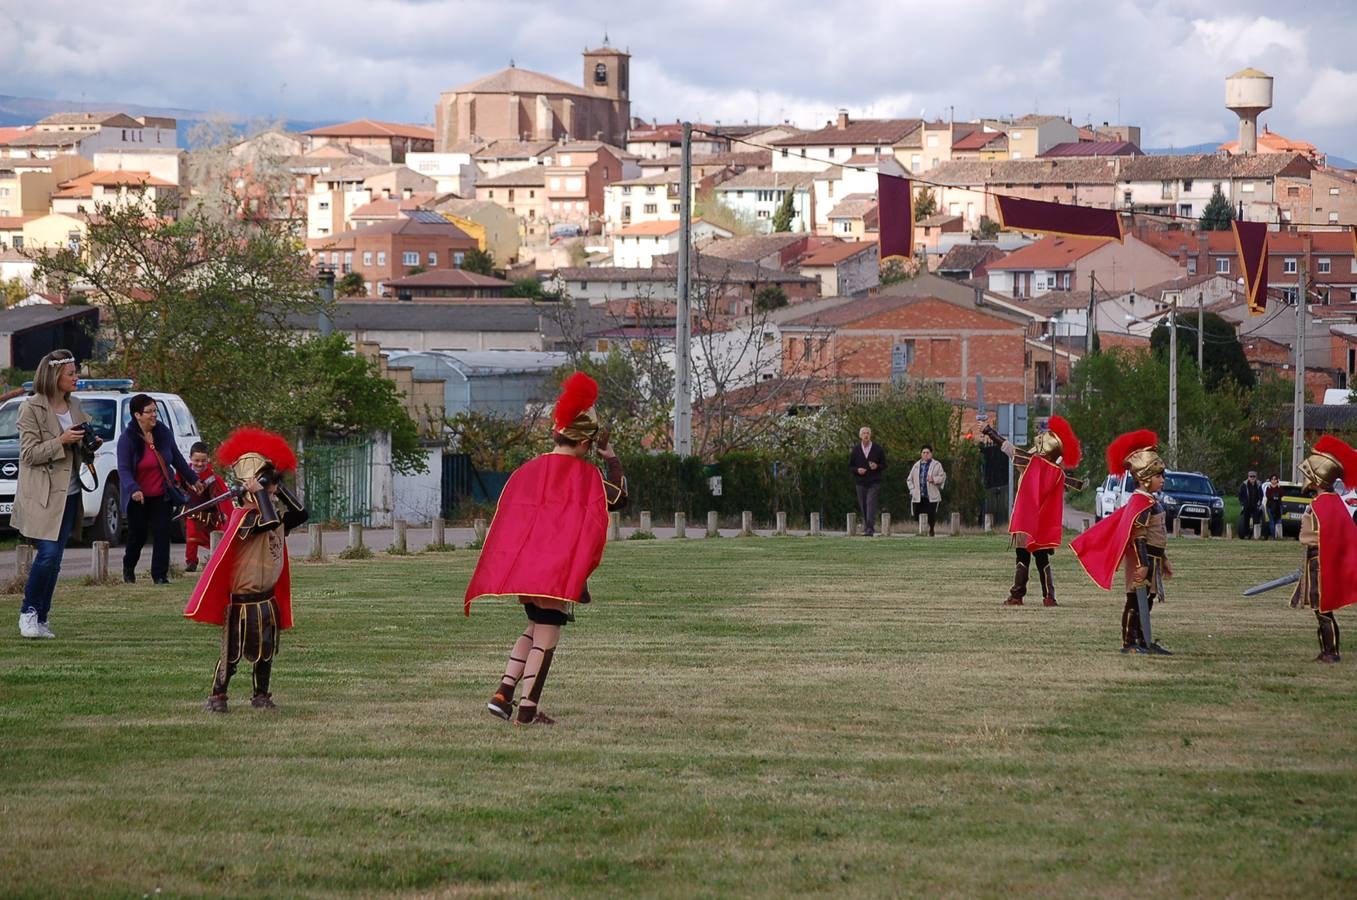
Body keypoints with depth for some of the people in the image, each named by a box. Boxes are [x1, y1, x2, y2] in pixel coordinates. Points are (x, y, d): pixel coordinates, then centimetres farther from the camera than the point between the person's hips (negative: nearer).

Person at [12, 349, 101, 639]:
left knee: (54, 560, 6)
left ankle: (41, 619, 12)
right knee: (48, 553, -16)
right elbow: (29, 454, -11)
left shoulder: (74, 405, 13)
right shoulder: (32, 408, -8)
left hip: (68, 493, 7)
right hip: (42, 494, -7)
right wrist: (61, 441, -21)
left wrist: (90, 444, 3)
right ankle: (28, 612, 0)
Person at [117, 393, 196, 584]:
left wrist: (193, 480, 18)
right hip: (138, 497, -3)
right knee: (137, 536, 6)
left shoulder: (163, 432, -1)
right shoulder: (127, 438, -14)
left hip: (161, 496, 3)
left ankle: (160, 574, -2)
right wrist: (133, 490, -37)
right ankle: (128, 569, 32)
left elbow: (178, 459, 12)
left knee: (162, 533, -6)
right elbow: (123, 469, -20)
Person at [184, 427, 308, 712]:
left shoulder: (276, 513, 10)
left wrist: (279, 488, 3)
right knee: (232, 651, -3)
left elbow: (300, 514, 5)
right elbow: (269, 522, -35)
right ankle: (217, 696, 5)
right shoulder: (244, 516, -18)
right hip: (244, 599, -8)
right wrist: (259, 493, -26)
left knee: (265, 650, 13)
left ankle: (261, 696, 24)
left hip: (268, 597, 8)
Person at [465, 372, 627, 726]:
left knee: (535, 627, 21)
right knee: (548, 632, 1)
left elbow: (507, 520, 13)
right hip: (560, 570, -6)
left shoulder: (527, 471, 8)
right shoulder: (584, 474, -7)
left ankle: (504, 693, 9)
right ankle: (528, 709, -1)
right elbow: (619, 497, 5)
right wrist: (612, 458, 15)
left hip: (522, 564, 6)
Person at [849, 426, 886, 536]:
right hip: (860, 483, 3)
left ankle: (870, 528, -21)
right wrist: (857, 470, -10)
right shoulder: (856, 449, 7)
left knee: (871, 503, -15)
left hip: (874, 483, -3)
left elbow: (884, 465, 9)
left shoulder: (878, 449, 4)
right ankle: (866, 527, 14)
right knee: (863, 506, 4)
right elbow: (850, 467, 11)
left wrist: (877, 467, -13)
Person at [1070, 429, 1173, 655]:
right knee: (1136, 600, -7)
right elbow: (1138, 535, -22)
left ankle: (1144, 642, 17)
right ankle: (1129, 642, -5)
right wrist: (1143, 564, -25)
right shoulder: (1141, 503, -16)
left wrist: (1163, 560, 26)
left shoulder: (1150, 501, 16)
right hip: (1143, 558, -10)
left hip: (1151, 558, 10)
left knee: (1146, 601, 12)